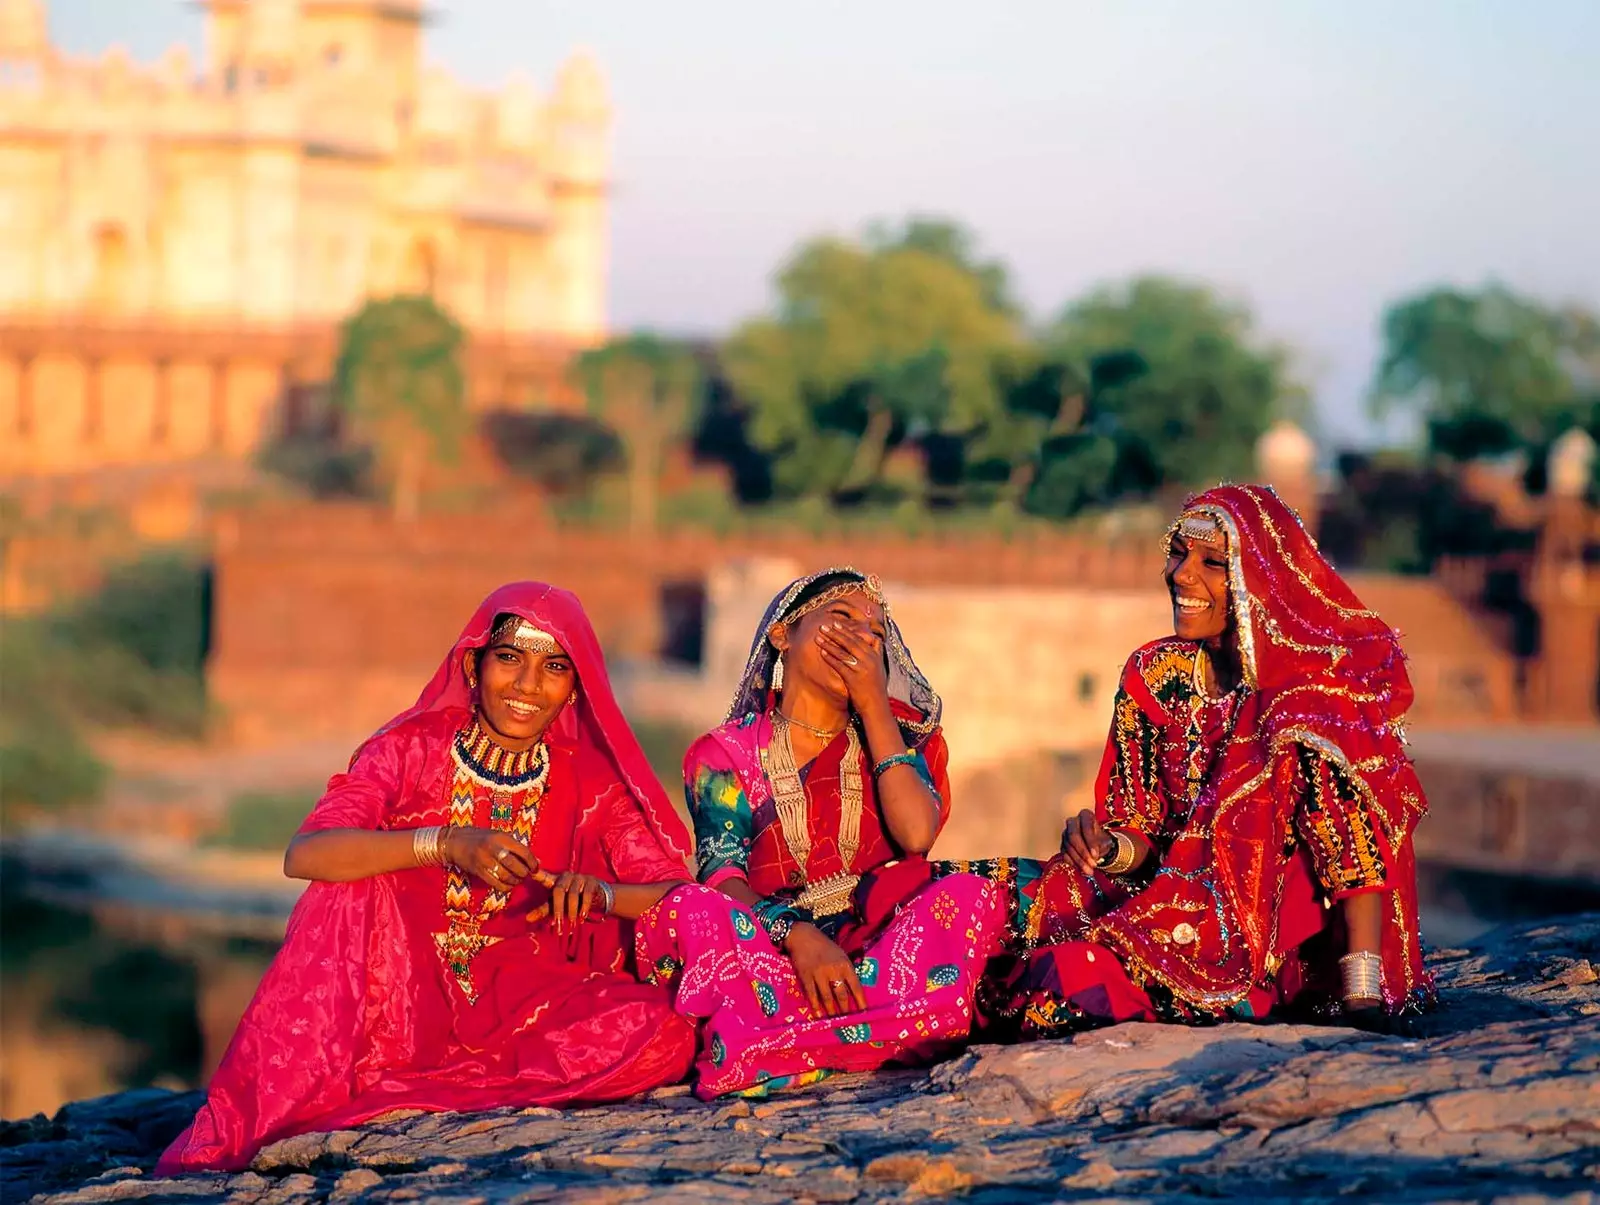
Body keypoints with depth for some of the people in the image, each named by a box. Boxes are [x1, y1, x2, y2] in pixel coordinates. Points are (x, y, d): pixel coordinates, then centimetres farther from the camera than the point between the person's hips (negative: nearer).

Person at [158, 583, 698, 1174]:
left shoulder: (590, 784, 1)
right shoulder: (413, 749, -5)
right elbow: (303, 854, -20)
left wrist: (602, 895, -27)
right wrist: (445, 844, -34)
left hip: (520, 1009, 2)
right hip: (399, 1004, -2)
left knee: (664, 1034, -26)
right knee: (355, 883, -27)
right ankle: (280, 1106, -29)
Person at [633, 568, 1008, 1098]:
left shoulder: (897, 732, 15)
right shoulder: (724, 755, 9)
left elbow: (917, 835, -7)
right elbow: (724, 879, -8)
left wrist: (873, 704, -3)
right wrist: (797, 936, -29)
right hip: (769, 956, -2)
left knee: (971, 895, -27)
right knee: (685, 910, -29)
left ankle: (767, 1051, -41)